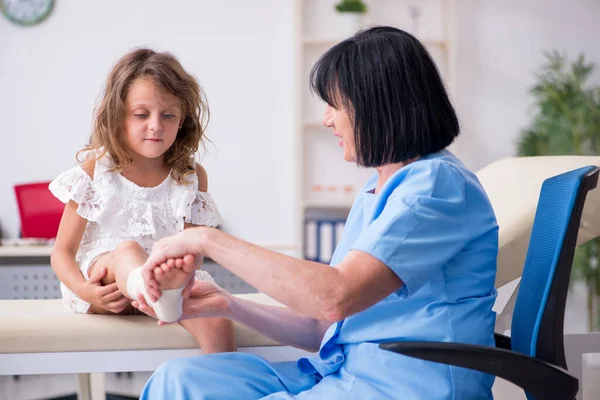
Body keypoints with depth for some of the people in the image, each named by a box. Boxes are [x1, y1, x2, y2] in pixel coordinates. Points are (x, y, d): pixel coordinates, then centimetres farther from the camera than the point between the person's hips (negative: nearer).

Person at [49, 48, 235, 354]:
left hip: (169, 282, 2)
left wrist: (184, 270, -26)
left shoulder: (192, 177, 6)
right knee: (126, 250, -38)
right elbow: (62, 252, 1)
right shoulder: (95, 171, 1)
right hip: (105, 286, -2)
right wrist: (84, 290, -21)